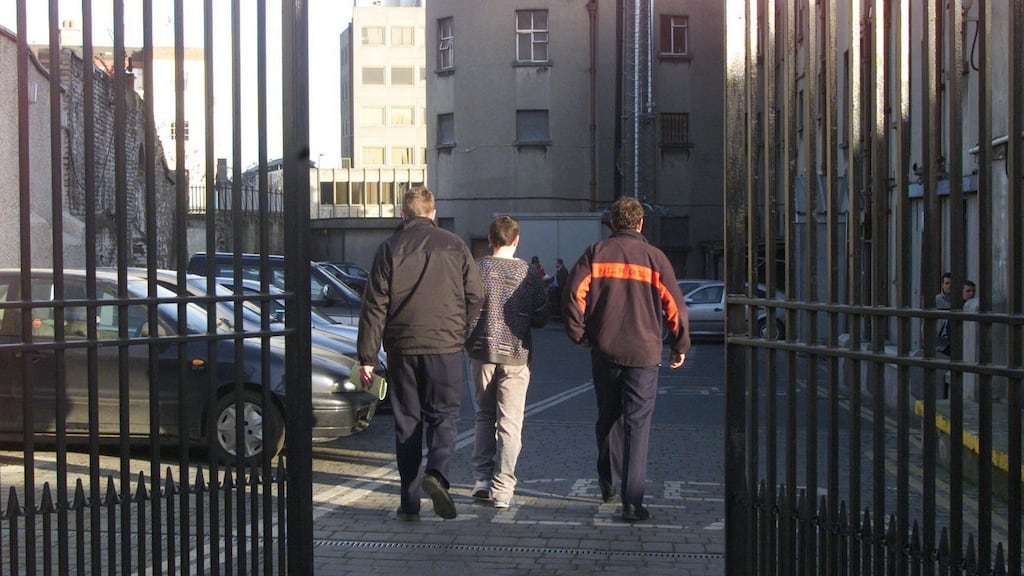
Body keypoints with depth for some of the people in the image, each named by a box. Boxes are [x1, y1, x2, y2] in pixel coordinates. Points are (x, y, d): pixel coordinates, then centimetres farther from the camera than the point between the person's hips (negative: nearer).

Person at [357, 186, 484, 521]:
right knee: (444, 415, 9)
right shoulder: (454, 246, 3)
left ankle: (410, 504, 9)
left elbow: (374, 307, -2)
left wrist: (367, 357, 1)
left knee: (407, 422, 8)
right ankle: (437, 472, -19)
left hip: (402, 349, 1)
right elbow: (475, 297, 3)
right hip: (446, 348, 0)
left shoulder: (390, 249, 1)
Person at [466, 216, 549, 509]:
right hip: (516, 355, -1)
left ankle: (482, 479, 12)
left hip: (482, 352, 1)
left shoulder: (476, 269, -4)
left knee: (484, 415, 17)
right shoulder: (529, 273, -2)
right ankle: (502, 490, -1)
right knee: (510, 423, 2)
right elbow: (541, 317, 2)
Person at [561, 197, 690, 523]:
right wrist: (679, 347, 11)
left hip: (604, 351, 2)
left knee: (608, 417, 20)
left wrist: (579, 334, 4)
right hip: (643, 353, -1)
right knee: (637, 425, -1)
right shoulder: (654, 257, 1)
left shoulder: (596, 253, 2)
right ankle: (632, 501, -5)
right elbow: (675, 306, 0)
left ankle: (608, 481, 28)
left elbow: (573, 294, -7)